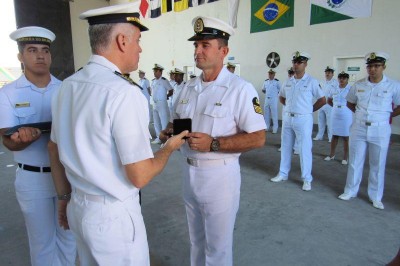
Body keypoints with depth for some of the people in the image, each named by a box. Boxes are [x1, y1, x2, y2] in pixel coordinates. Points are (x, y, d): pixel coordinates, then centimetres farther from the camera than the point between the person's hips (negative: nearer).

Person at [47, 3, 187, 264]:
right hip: (113, 215, -7)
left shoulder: (67, 86, 1)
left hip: (78, 207, 7)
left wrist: (66, 199, 21)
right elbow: (139, 176, -21)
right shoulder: (125, 92, -24)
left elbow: (54, 149, 10)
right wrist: (170, 147, -3)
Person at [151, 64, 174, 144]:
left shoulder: (164, 80, -10)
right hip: (154, 104, 8)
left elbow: (171, 91, -8)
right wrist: (153, 96, 11)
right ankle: (158, 137, 26)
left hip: (162, 103, -8)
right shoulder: (153, 81, 10)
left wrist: (165, 96, 1)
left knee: (164, 122, -5)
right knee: (156, 122, 14)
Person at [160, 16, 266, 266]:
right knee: (197, 240, 27)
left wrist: (213, 144, -27)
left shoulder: (240, 89, -15)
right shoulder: (188, 87, 6)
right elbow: (177, 121, 18)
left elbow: (258, 138, -18)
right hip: (189, 171, 7)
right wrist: (169, 131, -5)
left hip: (220, 175, -6)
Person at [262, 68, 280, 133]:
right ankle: (266, 127, 19)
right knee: (266, 114, 9)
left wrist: (276, 93, -6)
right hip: (267, 99, 5)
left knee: (274, 114, -4)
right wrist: (263, 90, 4)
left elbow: (280, 89, 2)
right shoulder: (265, 81, 10)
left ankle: (275, 129, 1)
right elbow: (263, 89, 22)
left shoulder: (277, 81, -5)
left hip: (274, 99, -5)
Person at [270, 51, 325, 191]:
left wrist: (309, 110, -1)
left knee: (304, 149, 0)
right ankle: (283, 173, 27)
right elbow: (281, 97, 21)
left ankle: (307, 179, 12)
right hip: (287, 118, 6)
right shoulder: (288, 81, 7)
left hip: (303, 119, -5)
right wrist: (290, 107, 11)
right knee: (285, 147, 13)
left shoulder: (311, 82, -8)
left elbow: (322, 100, -3)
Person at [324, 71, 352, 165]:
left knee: (346, 136, 4)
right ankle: (331, 155, 24)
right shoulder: (333, 89, 6)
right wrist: (336, 106, 10)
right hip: (335, 115, 4)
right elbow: (329, 101, 19)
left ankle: (345, 157, 15)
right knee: (334, 135, 13)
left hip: (347, 115, -4)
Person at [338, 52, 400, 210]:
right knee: (354, 162, 11)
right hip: (358, 128, 2)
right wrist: (362, 114, 8)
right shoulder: (358, 85, 2)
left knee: (378, 165, 8)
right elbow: (350, 103, 17)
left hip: (380, 130, -2)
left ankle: (376, 197, 22)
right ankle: (350, 191, 25)